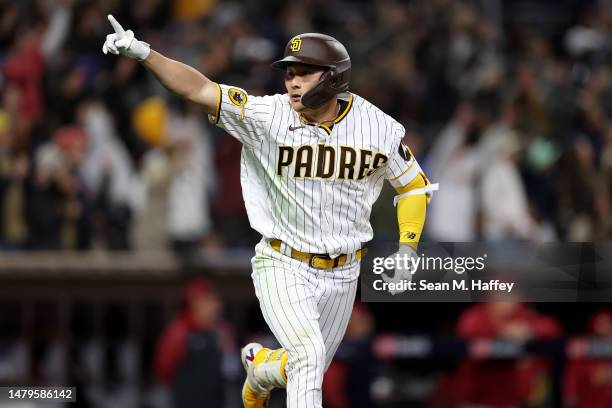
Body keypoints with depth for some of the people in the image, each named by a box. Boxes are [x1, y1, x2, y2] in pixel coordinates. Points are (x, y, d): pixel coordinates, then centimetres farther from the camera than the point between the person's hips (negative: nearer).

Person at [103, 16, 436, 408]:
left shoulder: (380, 129, -9)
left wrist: (407, 249, -5)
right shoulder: (268, 116, -15)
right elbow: (199, 89, -23)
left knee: (306, 372, 15)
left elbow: (415, 186, 6)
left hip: (341, 274, 3)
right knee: (308, 356, -25)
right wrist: (143, 53, -36)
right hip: (283, 268, -3)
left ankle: (260, 366, 48)